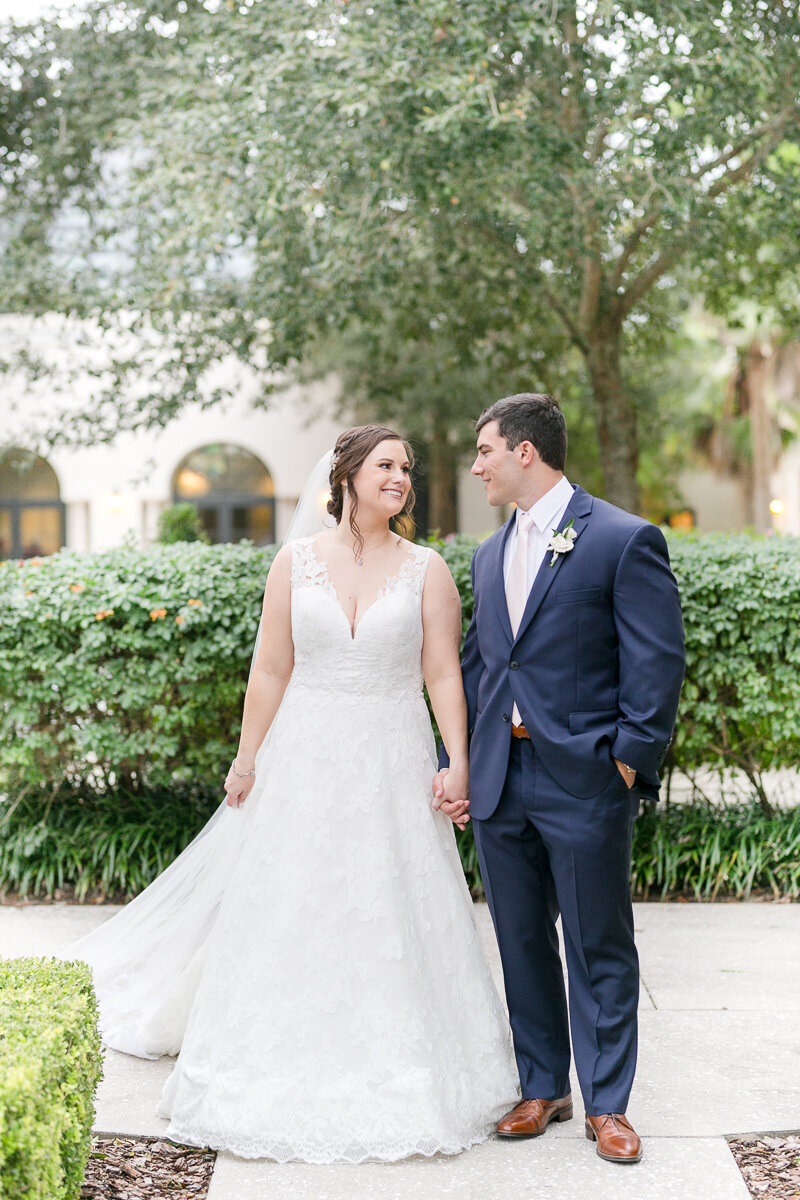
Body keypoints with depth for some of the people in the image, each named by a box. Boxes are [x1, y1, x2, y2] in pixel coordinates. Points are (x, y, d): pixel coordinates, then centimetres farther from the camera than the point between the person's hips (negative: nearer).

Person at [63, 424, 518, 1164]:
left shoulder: (427, 571, 1)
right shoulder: (296, 563, 2)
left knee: (392, 918, 4)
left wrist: (458, 765, -10)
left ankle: (394, 1073, 20)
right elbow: (271, 670, 3)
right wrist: (247, 760, 1)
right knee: (290, 914, 6)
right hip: (305, 760, 0)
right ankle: (290, 1072, 23)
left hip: (393, 766, 0)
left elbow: (444, 675, -2)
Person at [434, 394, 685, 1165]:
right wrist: (454, 763, 11)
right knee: (521, 943, 14)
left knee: (599, 950, 5)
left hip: (584, 782, -6)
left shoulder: (625, 540, -7)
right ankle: (542, 1088, 28)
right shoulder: (490, 555, 14)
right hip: (499, 780, 6)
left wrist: (629, 763, -14)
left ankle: (607, 1103, 19)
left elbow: (657, 664, -10)